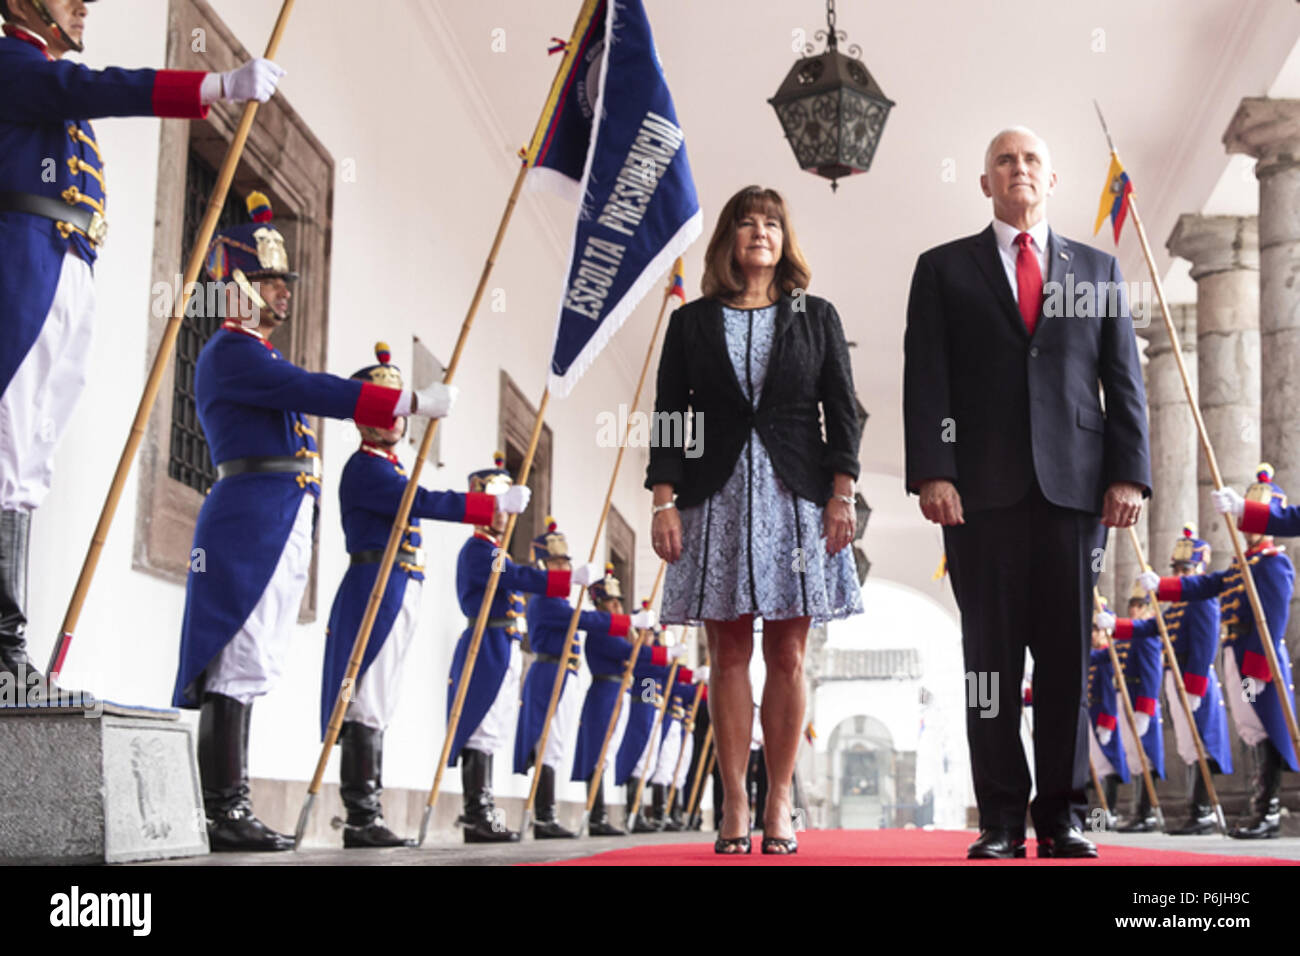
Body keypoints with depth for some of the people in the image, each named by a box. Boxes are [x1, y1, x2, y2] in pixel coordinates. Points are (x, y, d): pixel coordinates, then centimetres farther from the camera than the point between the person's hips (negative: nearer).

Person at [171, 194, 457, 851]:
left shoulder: (260, 356, 24)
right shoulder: (230, 353, -9)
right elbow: (317, 393, -19)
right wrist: (412, 402, -17)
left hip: (281, 524, 10)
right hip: (252, 521, -10)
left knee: (250, 670, 8)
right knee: (237, 665, -11)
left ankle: (231, 807, 11)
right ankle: (223, 813, -10)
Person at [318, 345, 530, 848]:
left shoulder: (389, 467, 22)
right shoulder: (365, 467, -9)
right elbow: (426, 502, -19)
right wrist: (498, 504, -17)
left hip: (396, 593, 10)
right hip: (378, 590, -10)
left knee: (376, 706, 9)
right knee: (367, 702, -11)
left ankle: (366, 816, 13)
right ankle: (362, 816, -11)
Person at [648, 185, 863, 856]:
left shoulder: (815, 317, 11)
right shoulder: (692, 323, 10)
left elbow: (841, 412, 7)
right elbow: (669, 416, 6)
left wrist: (841, 495, -4)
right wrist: (663, 502, -4)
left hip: (795, 498, 0)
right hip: (718, 497, 0)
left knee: (787, 656, 0)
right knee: (729, 655, 0)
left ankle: (780, 805, 8)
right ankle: (734, 808, 6)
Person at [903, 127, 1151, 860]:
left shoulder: (1098, 270, 17)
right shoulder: (944, 269, 12)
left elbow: (1124, 380, 11)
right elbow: (926, 381, 2)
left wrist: (1129, 473, -1)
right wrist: (931, 473, -9)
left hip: (1073, 487, 1)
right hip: (982, 489, -1)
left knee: (1068, 655, 1)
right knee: (991, 655, 0)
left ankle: (1063, 814, 10)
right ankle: (1002, 819, 6)